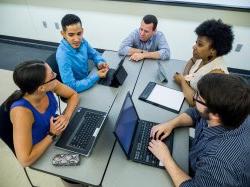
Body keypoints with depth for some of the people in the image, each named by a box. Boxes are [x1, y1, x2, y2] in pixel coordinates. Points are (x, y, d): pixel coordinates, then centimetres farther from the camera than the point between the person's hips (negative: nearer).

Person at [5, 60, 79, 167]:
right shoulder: (22, 111, -37)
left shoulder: (49, 86, -23)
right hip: (40, 156, -4)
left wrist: (66, 116, -19)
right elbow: (25, 161, -33)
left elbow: (73, 95, -4)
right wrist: (52, 134, -27)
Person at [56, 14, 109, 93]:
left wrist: (100, 63, -14)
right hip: (75, 92, -6)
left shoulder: (82, 42, -11)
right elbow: (72, 87, -31)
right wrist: (97, 76, -29)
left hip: (87, 80, 6)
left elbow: (94, 54, 8)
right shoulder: (63, 55, -30)